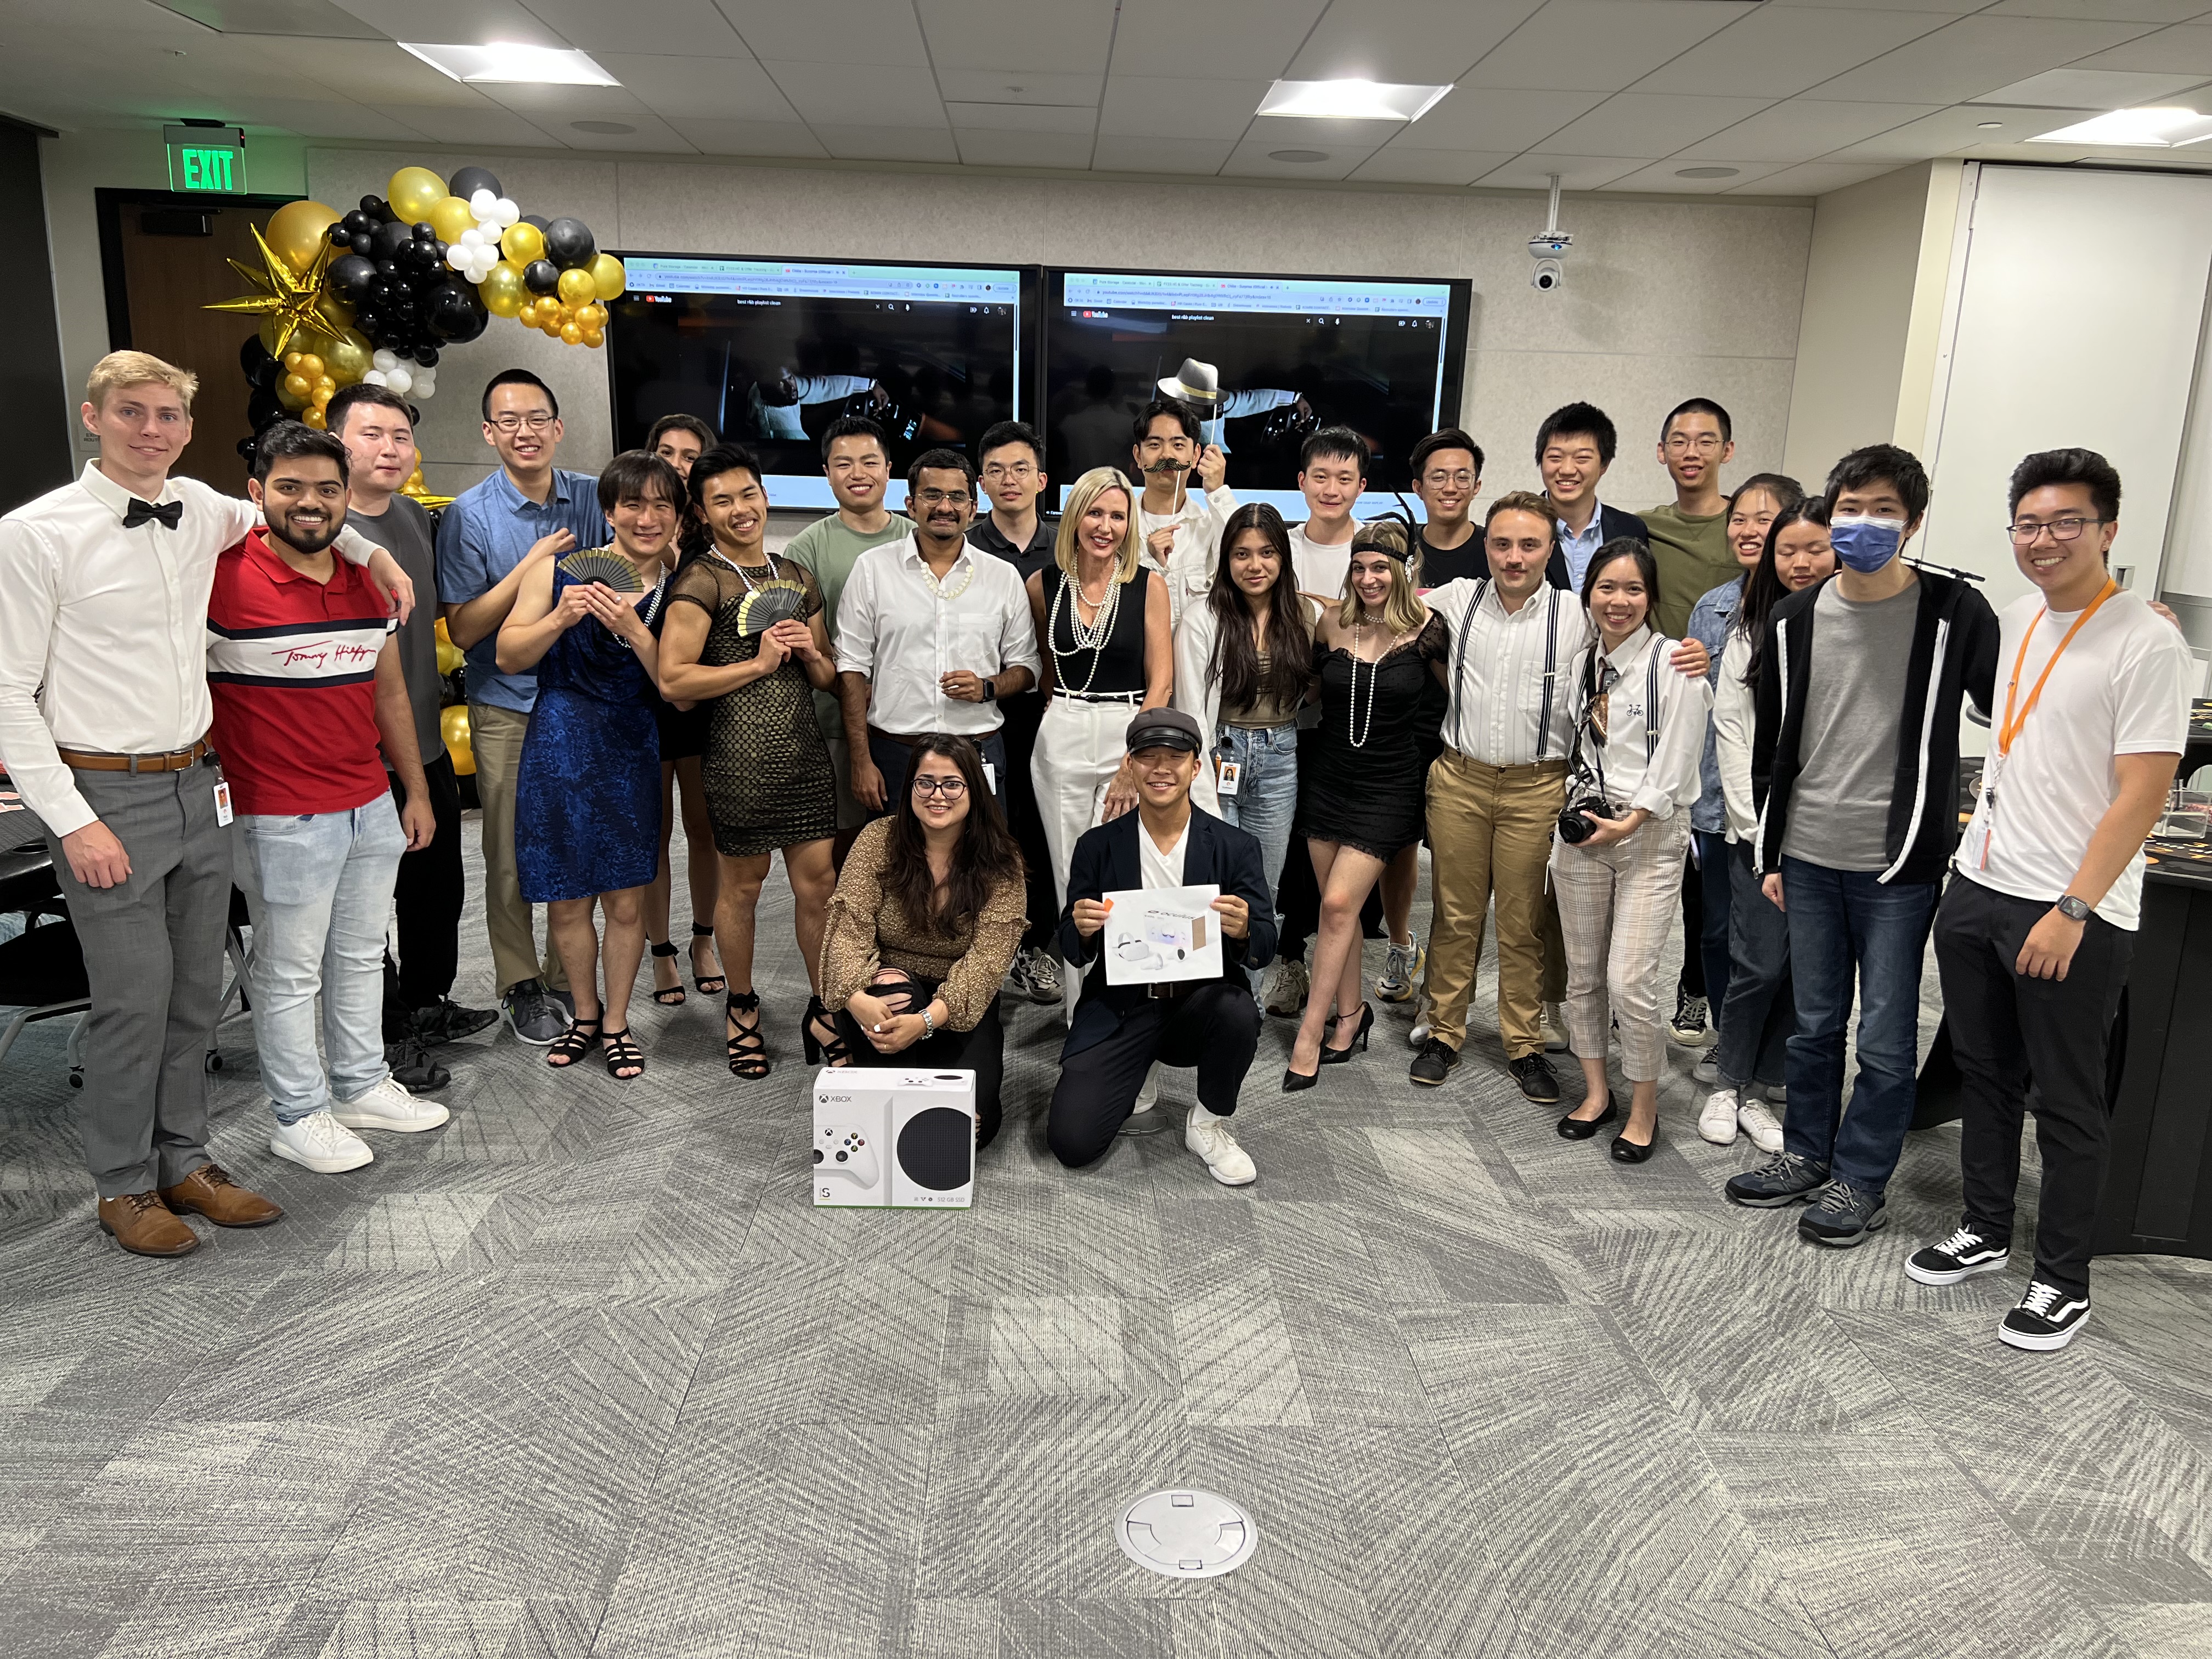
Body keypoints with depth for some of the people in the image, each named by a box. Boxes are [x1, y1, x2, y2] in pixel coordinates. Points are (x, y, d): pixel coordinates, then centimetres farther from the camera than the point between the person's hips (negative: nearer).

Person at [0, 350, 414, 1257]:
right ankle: (124, 1186, 20)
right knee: (134, 997, 0)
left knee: (196, 989, 13)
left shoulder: (200, 511, 5)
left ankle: (183, 1161, 29)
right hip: (108, 797, -5)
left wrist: (370, 548, 15)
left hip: (199, 788, 6)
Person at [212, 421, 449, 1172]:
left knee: (362, 955, 19)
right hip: (282, 819, -7)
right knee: (290, 973, 6)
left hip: (372, 808, 7)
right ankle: (298, 1116, 21)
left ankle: (362, 1085, 35)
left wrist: (416, 791, 17)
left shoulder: (368, 583, 8)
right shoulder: (221, 580, -13)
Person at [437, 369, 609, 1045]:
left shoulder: (593, 498, 1)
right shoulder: (469, 515, -7)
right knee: (513, 857, 5)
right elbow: (462, 629, -10)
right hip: (508, 709, -2)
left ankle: (567, 977, 24)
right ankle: (520, 985, 21)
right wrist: (532, 566, -18)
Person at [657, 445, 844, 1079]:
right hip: (740, 752, -5)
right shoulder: (701, 580, -3)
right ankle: (741, 1009, 25)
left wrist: (809, 652, 0)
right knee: (743, 882, 6)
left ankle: (824, 1011, 18)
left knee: (818, 880, 4)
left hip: (804, 747, 5)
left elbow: (828, 678, 22)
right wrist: (760, 662, -11)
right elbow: (673, 680, -12)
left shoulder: (796, 577, 16)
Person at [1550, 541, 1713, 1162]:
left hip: (1651, 837, -6)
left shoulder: (1675, 664, -9)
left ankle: (1644, 1109, 11)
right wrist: (1573, 814, 7)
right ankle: (1597, 1092, 28)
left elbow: (1675, 762, -12)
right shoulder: (1582, 663, 10)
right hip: (1580, 832, 6)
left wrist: (1628, 824, -17)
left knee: (1630, 982, -9)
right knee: (1582, 973, 11)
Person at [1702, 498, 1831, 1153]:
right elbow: (1729, 728, 4)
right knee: (1760, 964, -3)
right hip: (1759, 827, 0)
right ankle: (1726, 1084, 16)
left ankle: (1764, 1091, 20)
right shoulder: (1751, 628, 6)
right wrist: (1758, 820, -3)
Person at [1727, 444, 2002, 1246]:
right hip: (1810, 858, 4)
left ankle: (1860, 1179, 19)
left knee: (1885, 1036, 5)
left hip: (1899, 864, -3)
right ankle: (1806, 1154, 30)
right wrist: (1769, 853, 11)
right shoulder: (1795, 619, 6)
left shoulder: (1954, 612, -6)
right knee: (1814, 1022, 15)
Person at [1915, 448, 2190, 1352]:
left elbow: (2141, 796, -16)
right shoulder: (2014, 618, 8)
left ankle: (2063, 1281, 20)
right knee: (1986, 1075, 18)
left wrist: (2072, 910, -18)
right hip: (1978, 887, 7)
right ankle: (1984, 1230, 34)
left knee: (2067, 1104, 6)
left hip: (2074, 914, -6)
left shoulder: (2148, 645, -13)